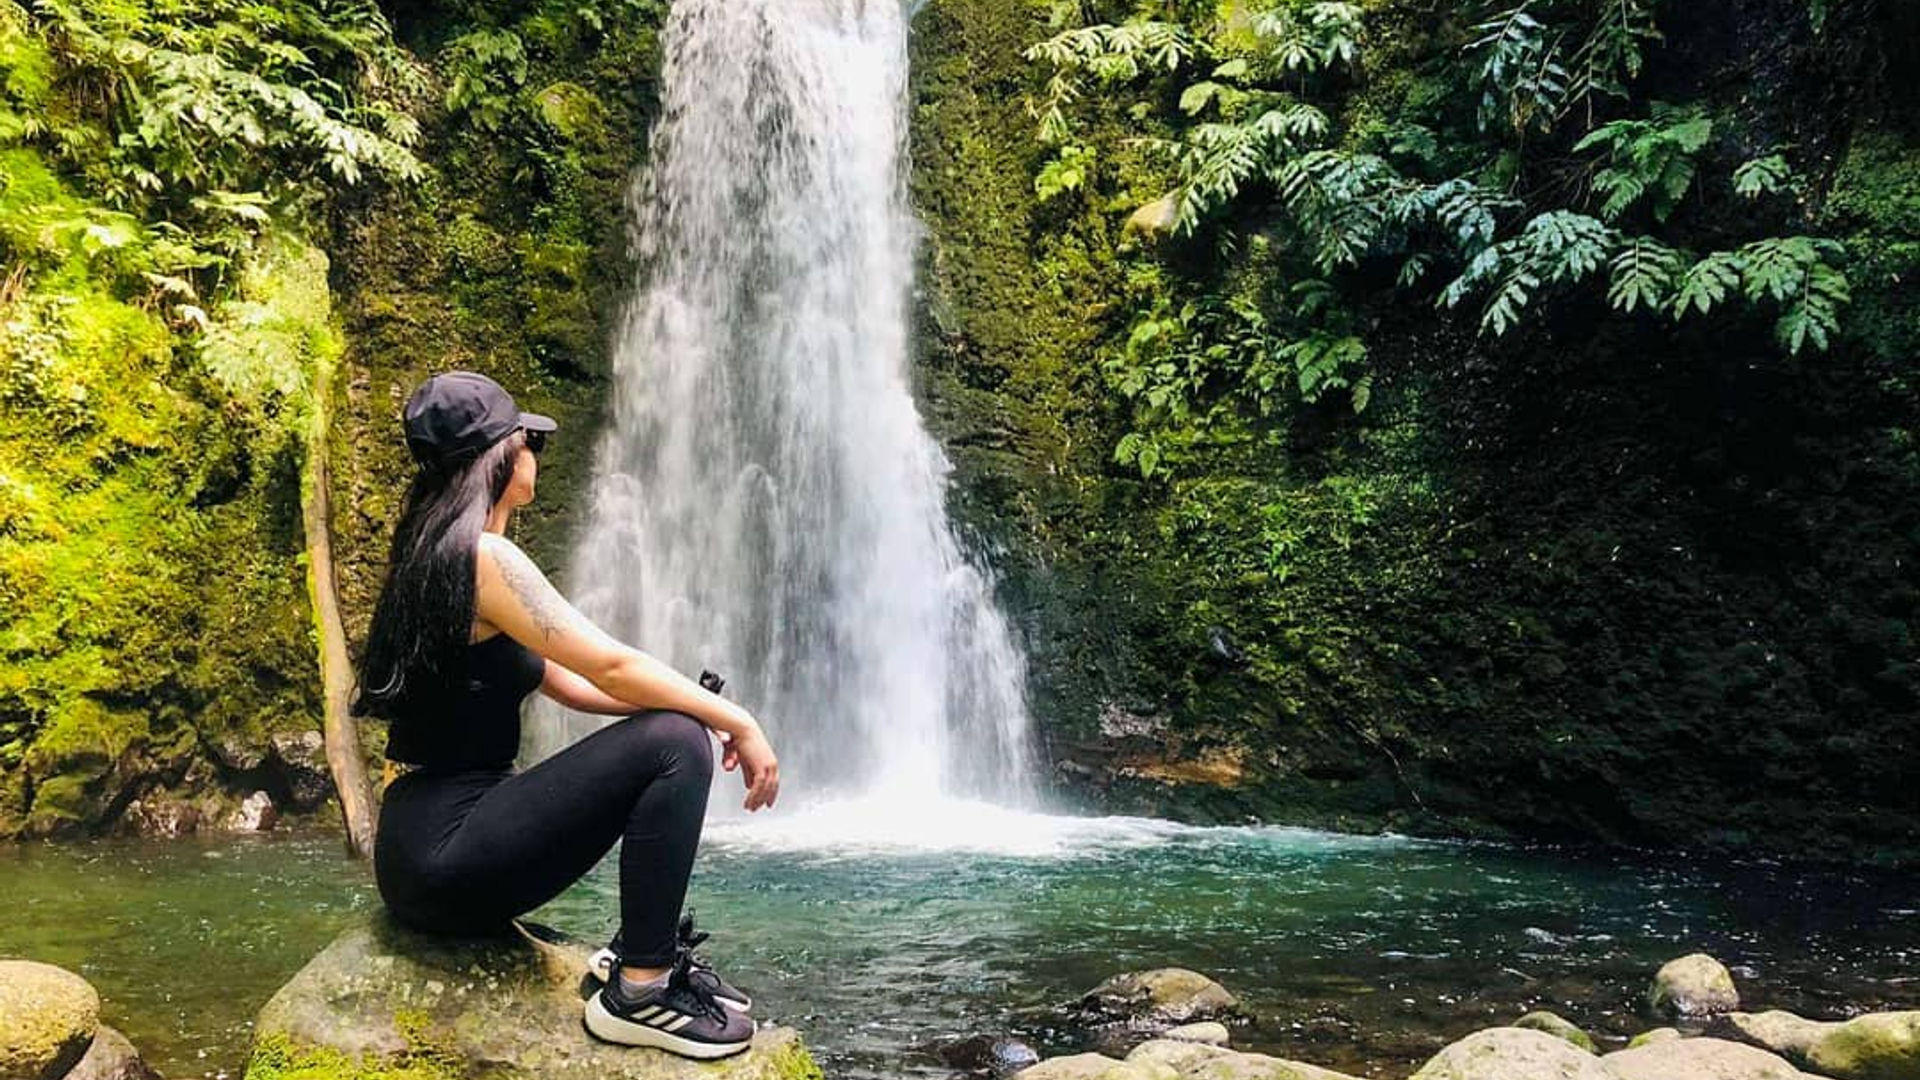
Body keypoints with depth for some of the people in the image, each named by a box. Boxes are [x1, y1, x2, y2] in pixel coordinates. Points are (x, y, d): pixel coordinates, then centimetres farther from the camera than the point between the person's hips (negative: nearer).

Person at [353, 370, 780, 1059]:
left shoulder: (436, 554, 16)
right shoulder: (480, 554, -15)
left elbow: (567, 682, 16)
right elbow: (611, 668, -18)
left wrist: (705, 708, 9)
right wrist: (739, 722, -7)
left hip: (428, 853, 10)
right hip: (444, 854, -10)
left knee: (666, 725, 18)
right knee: (675, 744, -17)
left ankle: (651, 950, 17)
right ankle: (640, 993, -11)